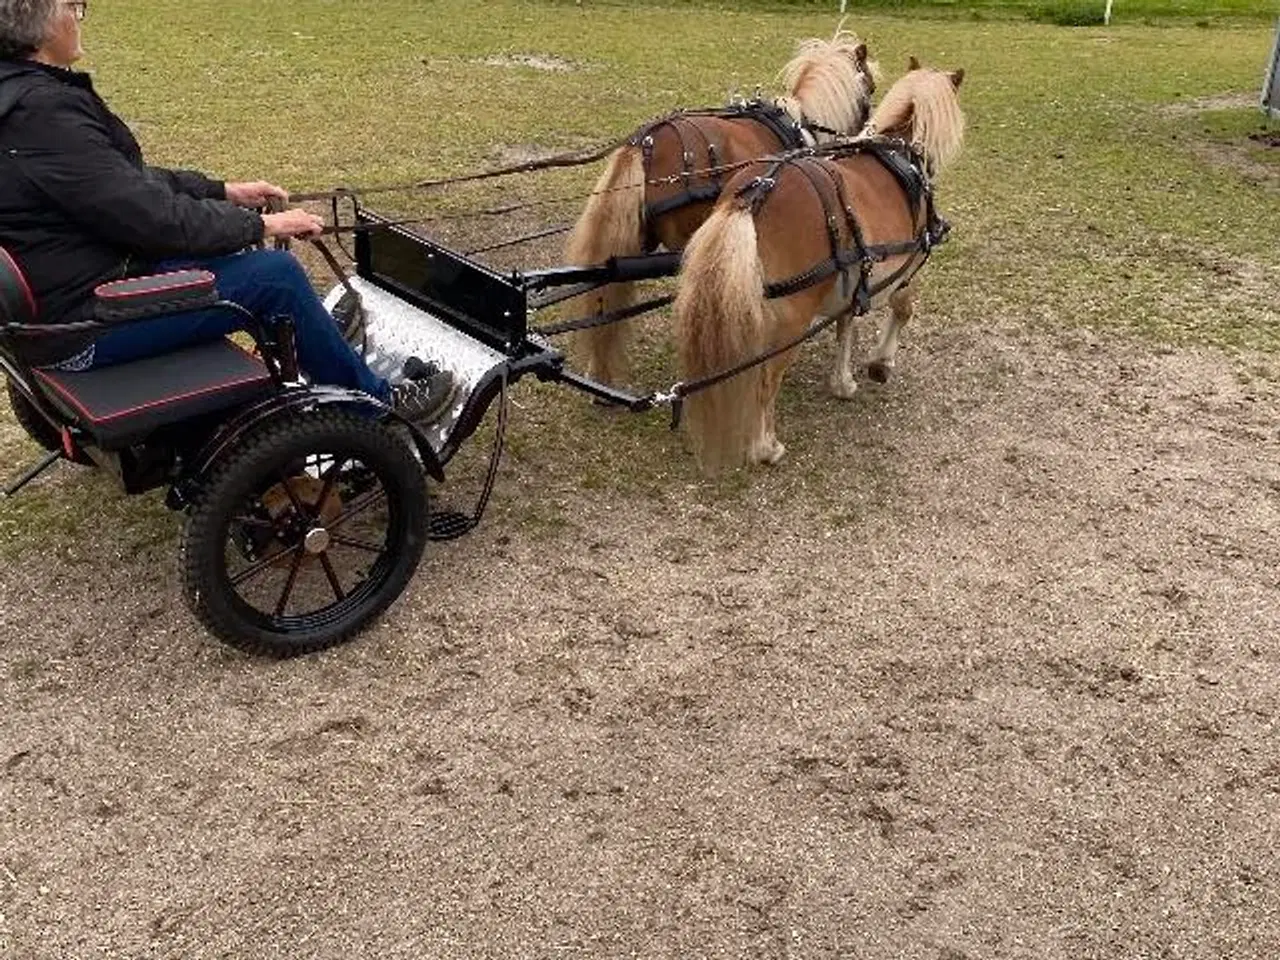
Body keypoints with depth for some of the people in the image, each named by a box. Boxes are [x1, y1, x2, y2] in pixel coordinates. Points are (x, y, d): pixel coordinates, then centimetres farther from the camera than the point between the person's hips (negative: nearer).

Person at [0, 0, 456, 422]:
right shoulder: (43, 111, -25)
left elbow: (125, 182, 13)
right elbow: (152, 217, -24)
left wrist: (224, 191, 11)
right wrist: (260, 224, -11)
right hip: (81, 325, -10)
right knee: (275, 274, -10)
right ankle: (378, 405, 5)